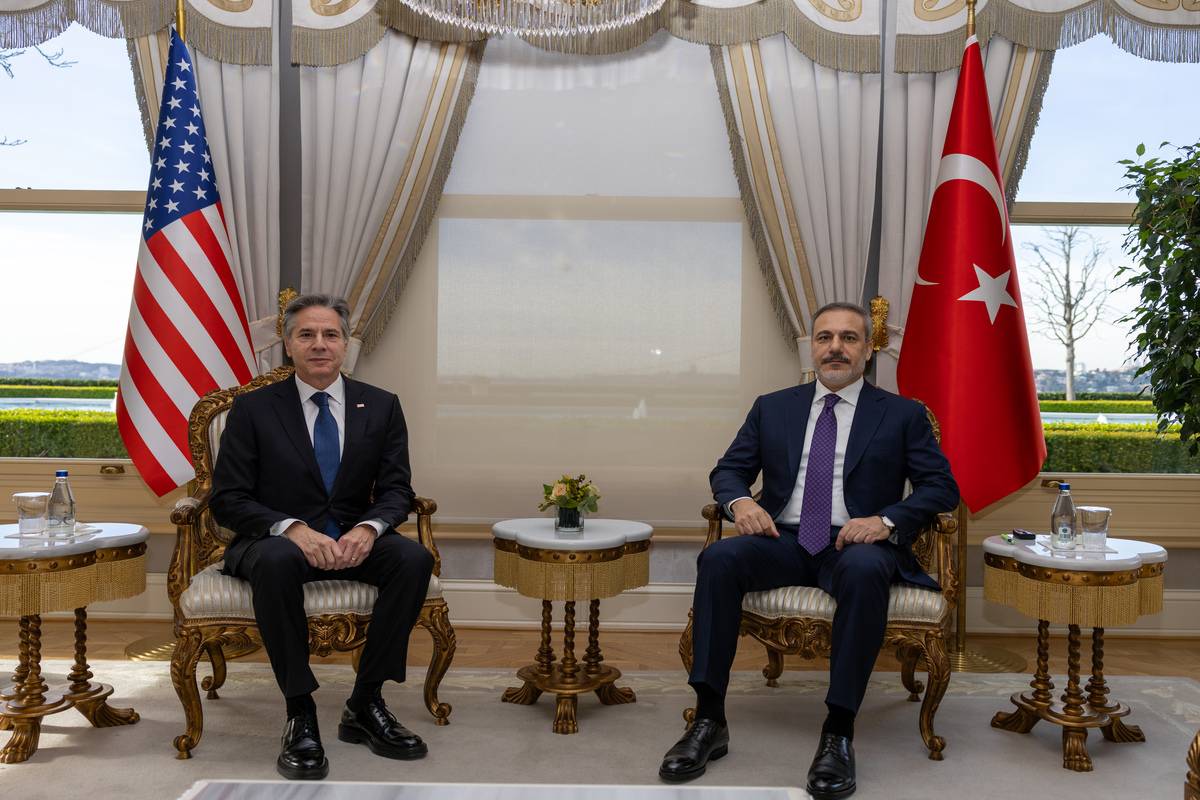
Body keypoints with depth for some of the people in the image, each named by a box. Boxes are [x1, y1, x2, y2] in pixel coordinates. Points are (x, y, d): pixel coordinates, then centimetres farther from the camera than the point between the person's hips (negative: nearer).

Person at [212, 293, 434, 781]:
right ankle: (300, 714, -24)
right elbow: (227, 500, -6)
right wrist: (292, 528, -24)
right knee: (276, 561, -37)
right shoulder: (253, 409, -1)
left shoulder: (381, 407, 6)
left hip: (353, 541, 3)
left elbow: (396, 490, 3)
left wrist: (368, 528, -21)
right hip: (276, 540, -2)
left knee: (414, 559, -27)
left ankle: (365, 704, -14)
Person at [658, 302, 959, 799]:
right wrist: (740, 501, -10)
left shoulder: (903, 415, 9)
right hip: (784, 541, 2)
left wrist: (886, 521, -16)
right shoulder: (772, 408, 16)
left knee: (865, 570, -38)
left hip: (857, 544, -2)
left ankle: (838, 732, -29)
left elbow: (941, 487, 3)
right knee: (719, 558, -28)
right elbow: (728, 470, 15)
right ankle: (709, 721, -24)